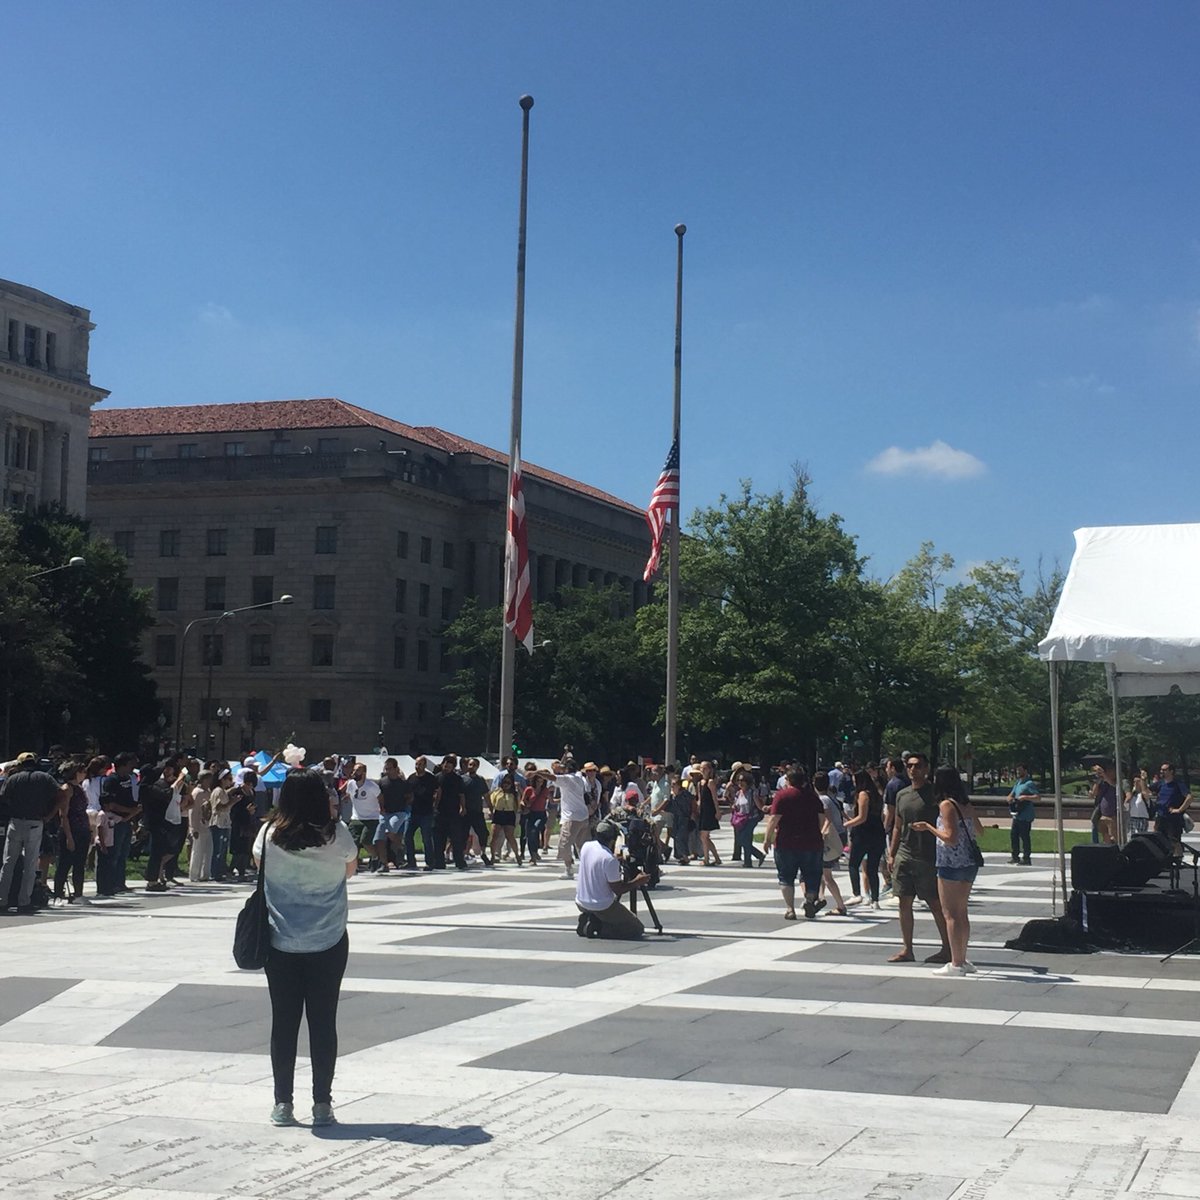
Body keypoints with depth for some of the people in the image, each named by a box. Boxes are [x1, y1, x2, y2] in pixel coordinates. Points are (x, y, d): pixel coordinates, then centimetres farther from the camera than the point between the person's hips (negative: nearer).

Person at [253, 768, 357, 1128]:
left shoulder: (270, 834, -8)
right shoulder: (337, 835, -10)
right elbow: (351, 869, 9)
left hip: (281, 943, 1)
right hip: (328, 943, -1)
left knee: (284, 1022, 8)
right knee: (323, 1022, 6)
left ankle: (283, 1104, 11)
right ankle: (322, 1105, 10)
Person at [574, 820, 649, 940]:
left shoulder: (586, 846, -3)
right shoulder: (610, 860, -23)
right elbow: (618, 890, -16)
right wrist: (637, 882, -4)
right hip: (602, 906, -7)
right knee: (637, 929, 4)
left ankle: (587, 919, 8)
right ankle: (599, 927, -10)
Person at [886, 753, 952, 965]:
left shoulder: (934, 794, -6)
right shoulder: (902, 795, 13)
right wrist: (891, 853, 13)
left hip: (928, 858, -6)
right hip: (904, 856, 6)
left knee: (936, 904, -1)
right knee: (904, 903, 7)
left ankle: (947, 949, 8)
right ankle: (907, 949, 14)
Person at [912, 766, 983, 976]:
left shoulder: (947, 805, -14)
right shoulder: (966, 804, 9)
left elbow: (950, 838, -19)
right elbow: (978, 831, 19)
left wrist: (928, 827, -11)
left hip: (951, 865, -8)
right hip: (970, 863, 8)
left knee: (951, 914, -2)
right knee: (961, 912, 16)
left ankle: (956, 964, -2)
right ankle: (962, 959, 22)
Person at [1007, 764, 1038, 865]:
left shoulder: (1029, 784, -10)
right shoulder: (1018, 783, 16)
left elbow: (1037, 797, -19)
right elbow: (1011, 794, 26)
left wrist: (1025, 797, -27)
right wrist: (1010, 798, 3)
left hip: (1025, 816, -9)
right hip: (1017, 815, 9)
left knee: (1025, 836, -5)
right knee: (1013, 834, 12)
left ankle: (1026, 859, 1)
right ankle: (1015, 856, 22)